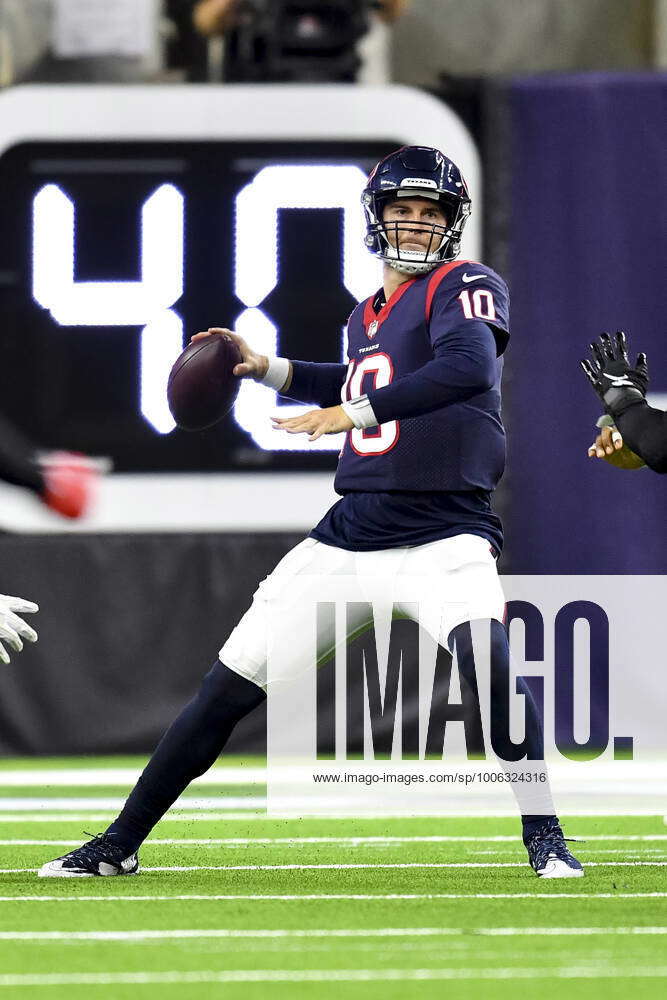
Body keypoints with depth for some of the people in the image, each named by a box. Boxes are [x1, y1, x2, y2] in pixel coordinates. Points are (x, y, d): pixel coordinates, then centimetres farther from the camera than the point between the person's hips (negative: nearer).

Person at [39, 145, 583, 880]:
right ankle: (121, 844, 17)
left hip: (444, 531, -7)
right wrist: (266, 369, 26)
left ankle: (545, 839, -22)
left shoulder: (465, 287, -6)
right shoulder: (367, 317, 15)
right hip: (352, 532, 7)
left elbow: (471, 365, -28)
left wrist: (357, 411, -31)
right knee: (227, 686, 6)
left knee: (485, 654, -35)